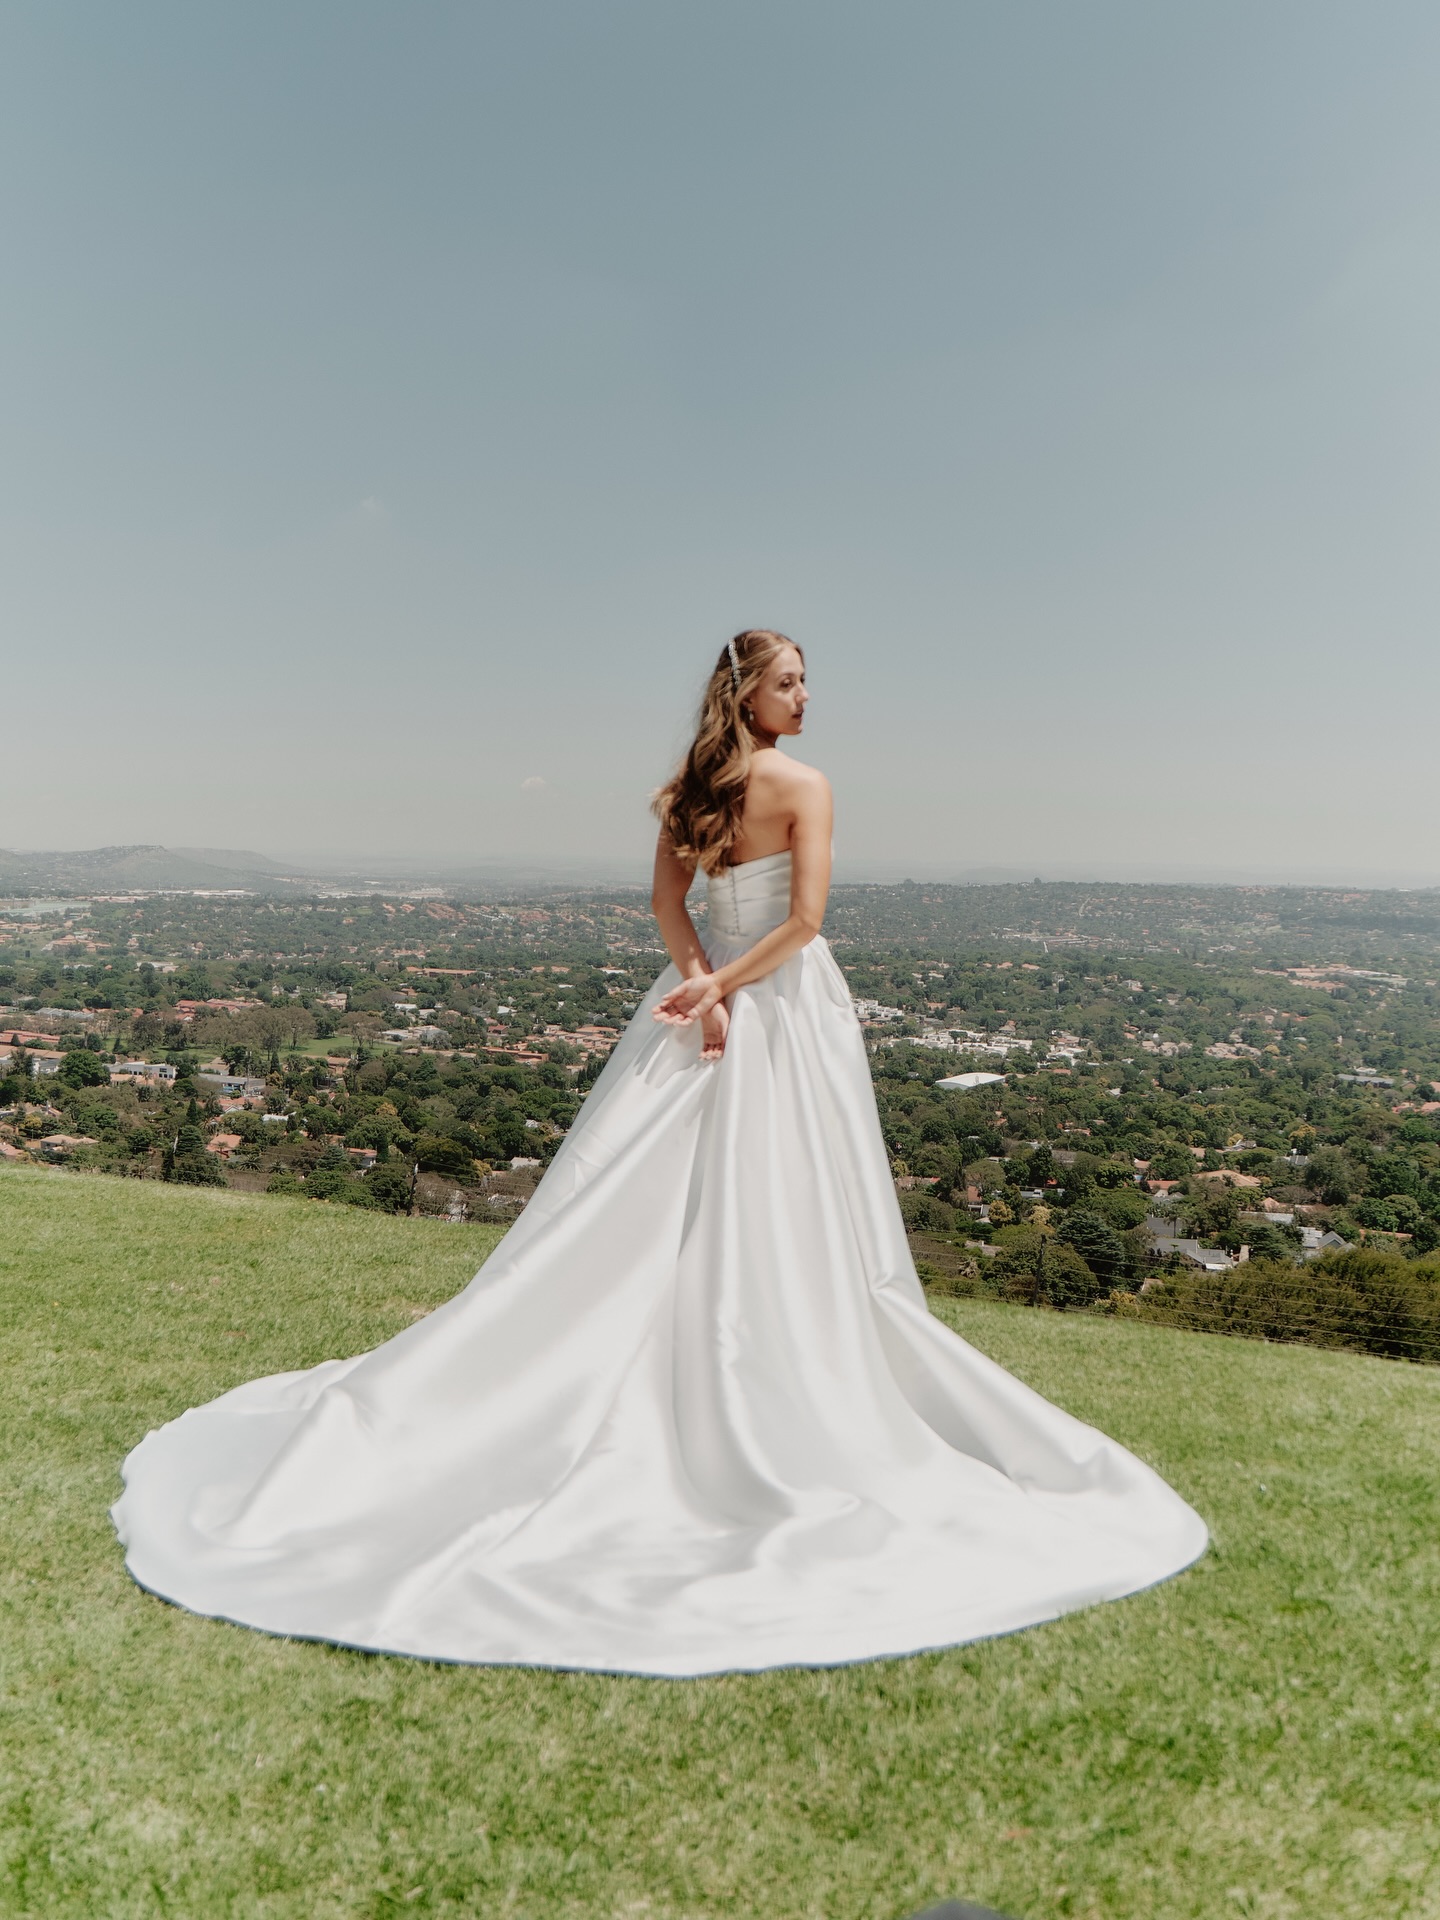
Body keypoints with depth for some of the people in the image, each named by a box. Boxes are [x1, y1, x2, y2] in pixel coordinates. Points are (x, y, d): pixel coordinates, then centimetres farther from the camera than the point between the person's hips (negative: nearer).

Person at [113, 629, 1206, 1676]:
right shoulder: (804, 786, -11)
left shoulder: (690, 788, 7)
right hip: (786, 1008, -6)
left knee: (648, 1201, 9)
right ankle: (796, 1403, 15)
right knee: (788, 1217, 3)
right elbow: (804, 920, -19)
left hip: (714, 996, 6)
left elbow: (668, 903, 2)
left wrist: (705, 981, -9)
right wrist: (726, 985, -13)